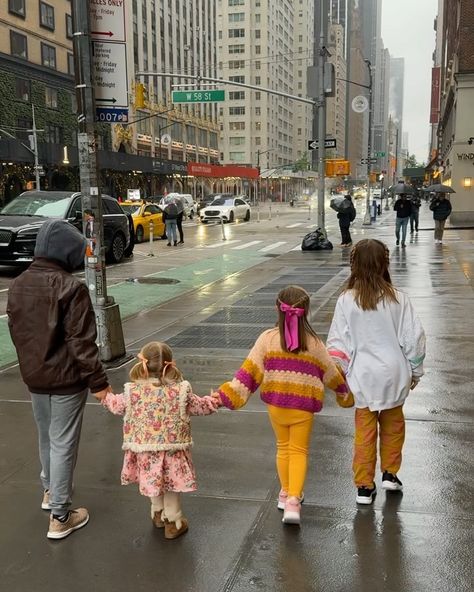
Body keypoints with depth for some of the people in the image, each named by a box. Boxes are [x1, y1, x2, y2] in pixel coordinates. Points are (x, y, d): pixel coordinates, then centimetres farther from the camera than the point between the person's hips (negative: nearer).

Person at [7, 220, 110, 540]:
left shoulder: (18, 285, 2)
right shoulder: (71, 287, -21)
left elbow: (17, 331, 12)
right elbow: (82, 342, -22)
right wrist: (98, 381, -16)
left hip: (33, 376, 7)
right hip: (66, 379, -7)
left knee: (46, 437, 25)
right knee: (63, 443, 3)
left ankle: (50, 490, 45)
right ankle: (60, 516, 13)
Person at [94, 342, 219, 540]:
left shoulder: (132, 391, -12)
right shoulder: (180, 390, -13)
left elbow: (117, 406, 6)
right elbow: (199, 406, 1)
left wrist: (104, 397, 27)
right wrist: (213, 401, 22)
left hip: (144, 450, 1)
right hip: (171, 449, -1)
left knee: (152, 480, 23)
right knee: (171, 485, 15)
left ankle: (158, 513, 42)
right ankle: (173, 522, 26)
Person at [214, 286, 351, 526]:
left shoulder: (268, 338, -10)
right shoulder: (314, 343, -9)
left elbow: (249, 371, -12)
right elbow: (329, 372, 4)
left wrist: (228, 395, -7)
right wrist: (343, 390, 22)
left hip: (275, 404, 1)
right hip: (303, 406, -1)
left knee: (283, 447, 20)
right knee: (299, 451, 9)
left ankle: (285, 493, 32)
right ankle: (293, 500, -4)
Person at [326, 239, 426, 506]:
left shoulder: (346, 300, -12)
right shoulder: (398, 299, -12)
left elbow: (338, 344, -9)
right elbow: (414, 338, -5)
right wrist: (415, 372, 10)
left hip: (363, 377, 0)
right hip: (393, 375, 1)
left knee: (364, 431, 13)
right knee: (393, 424, 24)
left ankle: (365, 486, 20)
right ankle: (390, 473, 33)